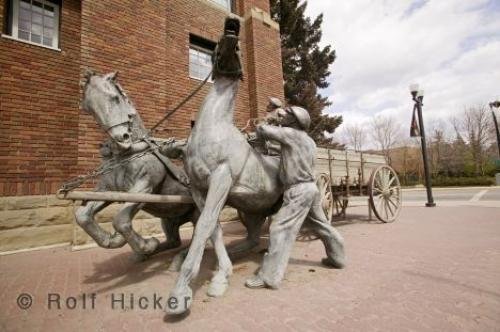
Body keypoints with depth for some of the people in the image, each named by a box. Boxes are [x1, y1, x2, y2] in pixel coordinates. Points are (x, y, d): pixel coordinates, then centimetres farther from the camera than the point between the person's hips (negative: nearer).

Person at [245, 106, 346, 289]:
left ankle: (270, 276, -5)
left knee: (280, 229, -8)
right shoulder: (309, 141, 15)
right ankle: (337, 258, 40)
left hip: (298, 190, -9)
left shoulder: (290, 133, -9)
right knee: (322, 225, 22)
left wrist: (259, 129, 13)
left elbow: (263, 130, -8)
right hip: (310, 187, 9)